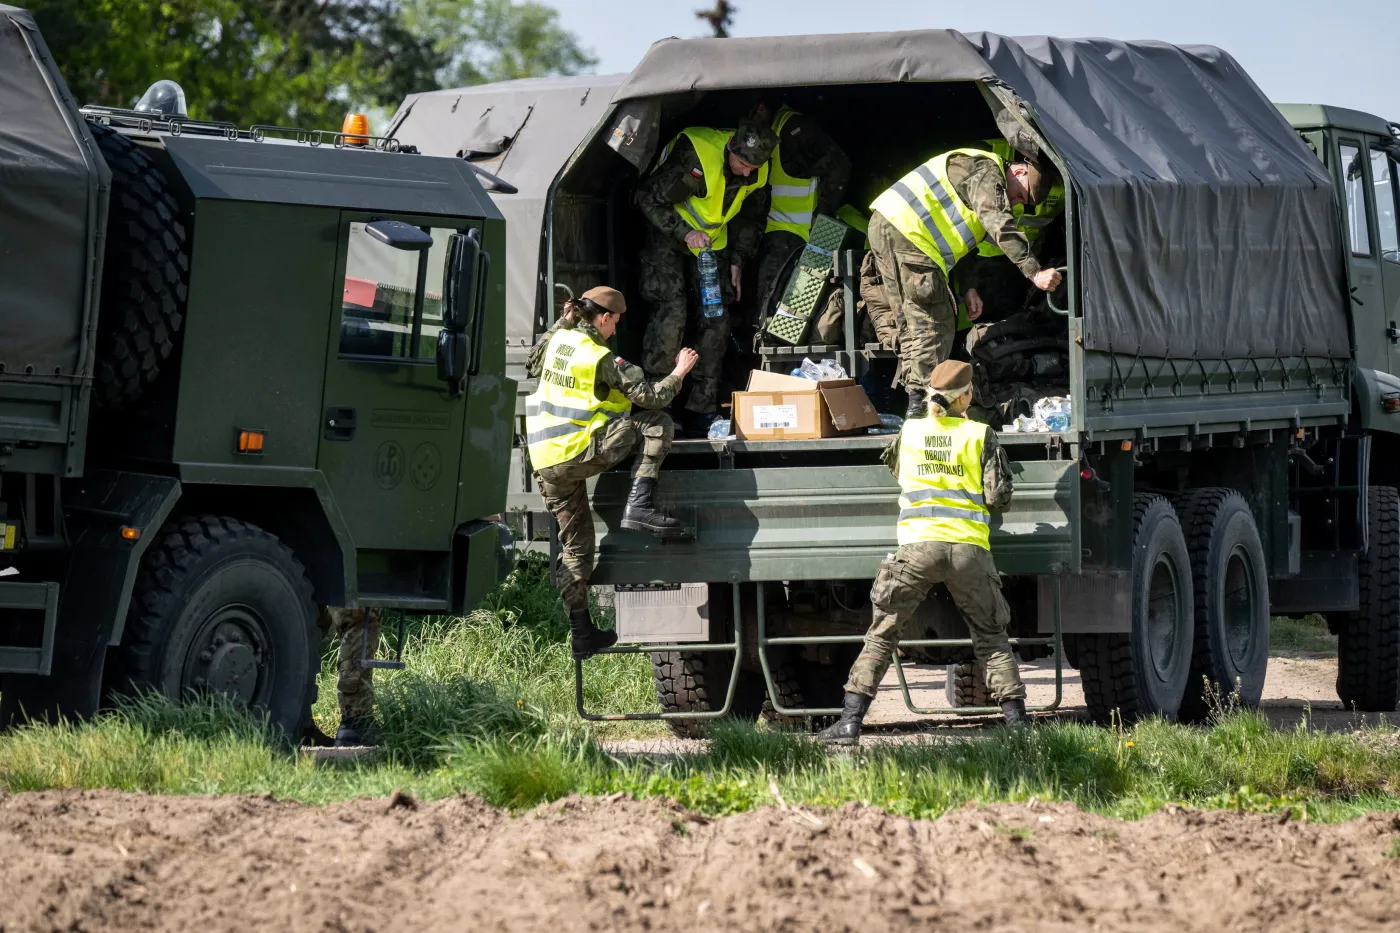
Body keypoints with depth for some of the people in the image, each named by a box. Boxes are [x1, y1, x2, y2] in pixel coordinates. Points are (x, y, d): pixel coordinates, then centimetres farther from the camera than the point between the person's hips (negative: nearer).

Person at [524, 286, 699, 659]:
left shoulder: (558, 339, 11)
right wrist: (679, 373, 8)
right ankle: (639, 507, -11)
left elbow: (536, 370, 34)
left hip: (546, 463, 7)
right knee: (658, 425, 0)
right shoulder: (602, 358, -9)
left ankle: (581, 634, 16)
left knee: (575, 545, 15)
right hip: (580, 453, -7)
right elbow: (650, 396, -7)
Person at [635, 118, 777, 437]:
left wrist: (738, 260, 2)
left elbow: (751, 218, 9)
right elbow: (649, 197, -24)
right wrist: (684, 233, -30)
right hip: (668, 235, -6)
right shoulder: (693, 154, -32)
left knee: (716, 319, -2)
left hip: (713, 239, 6)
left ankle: (702, 409, 4)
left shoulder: (758, 172, -10)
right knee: (671, 311, -20)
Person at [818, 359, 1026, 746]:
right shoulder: (980, 435, 4)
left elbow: (894, 471, 27)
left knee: (881, 634, 6)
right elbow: (998, 497, 1)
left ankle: (850, 721, -1)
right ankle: (1016, 719, 4)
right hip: (968, 547, 0)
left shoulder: (909, 431, 10)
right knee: (992, 639, 12)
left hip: (918, 544, 0)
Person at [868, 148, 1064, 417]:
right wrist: (1034, 272, -25)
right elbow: (1000, 225, -21)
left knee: (912, 320, 15)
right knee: (935, 322, -8)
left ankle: (915, 403, 16)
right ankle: (924, 403, -12)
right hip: (906, 234, -11)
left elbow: (957, 237, 32)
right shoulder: (987, 172, -7)